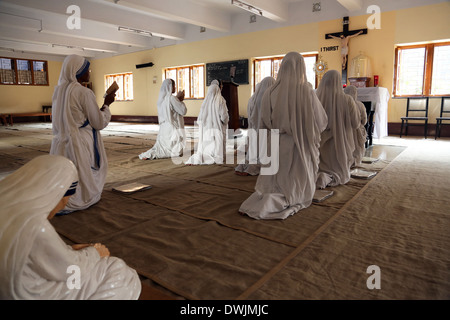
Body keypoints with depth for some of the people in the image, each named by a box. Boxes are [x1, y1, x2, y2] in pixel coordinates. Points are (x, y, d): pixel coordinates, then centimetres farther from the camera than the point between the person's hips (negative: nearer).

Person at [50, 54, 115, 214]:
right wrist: (106, 104, 5)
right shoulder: (84, 93, -15)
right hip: (80, 145, -7)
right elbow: (99, 123, -8)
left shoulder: (58, 90, 8)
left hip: (61, 144, 7)